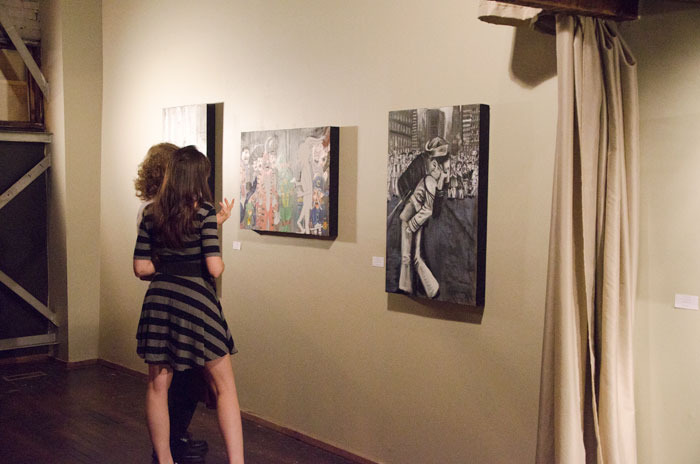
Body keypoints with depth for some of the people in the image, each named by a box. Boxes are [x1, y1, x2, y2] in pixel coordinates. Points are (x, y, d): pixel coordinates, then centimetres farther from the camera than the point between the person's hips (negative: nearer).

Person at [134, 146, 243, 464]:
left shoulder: (151, 213, 6)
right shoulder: (203, 211, -7)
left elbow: (141, 268, 7)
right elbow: (215, 268, -13)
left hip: (158, 300, 5)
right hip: (196, 299, -4)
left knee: (158, 386, 13)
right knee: (224, 387, 4)